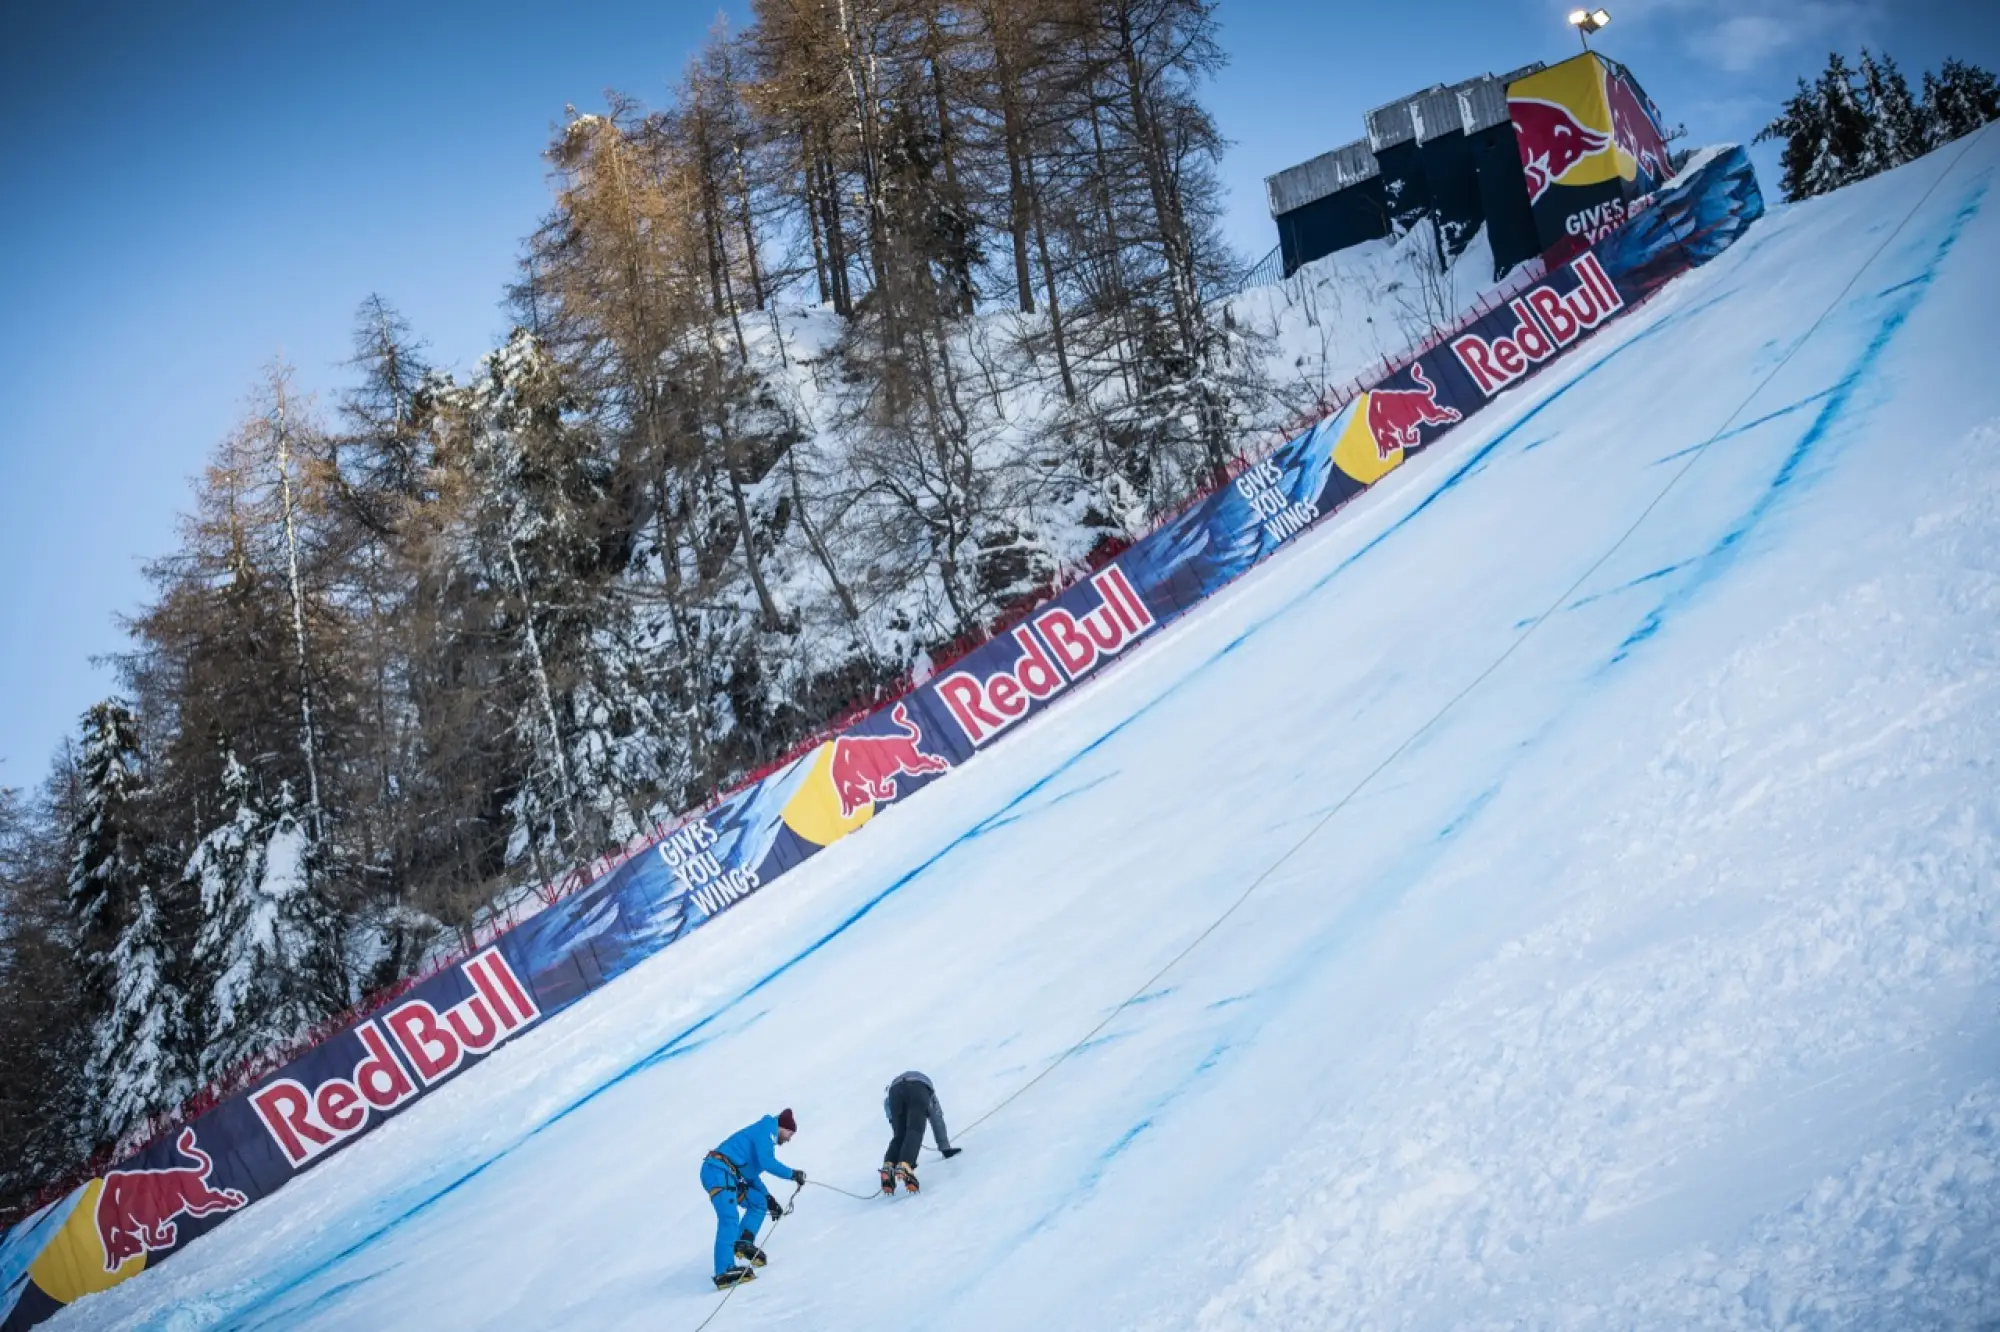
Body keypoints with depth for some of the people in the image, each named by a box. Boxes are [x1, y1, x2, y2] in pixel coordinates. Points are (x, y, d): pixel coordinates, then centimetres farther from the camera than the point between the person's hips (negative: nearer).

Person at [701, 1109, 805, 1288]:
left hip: (727, 1175, 10)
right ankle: (724, 1272, -31)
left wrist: (769, 1199, 24)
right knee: (730, 1218, -22)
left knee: (759, 1203, 15)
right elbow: (766, 1162, -15)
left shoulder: (765, 1135, 28)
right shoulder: (767, 1129, -1)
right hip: (718, 1171, -10)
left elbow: (751, 1173, 30)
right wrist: (792, 1174, -3)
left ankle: (743, 1243, 0)